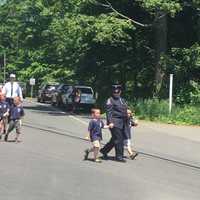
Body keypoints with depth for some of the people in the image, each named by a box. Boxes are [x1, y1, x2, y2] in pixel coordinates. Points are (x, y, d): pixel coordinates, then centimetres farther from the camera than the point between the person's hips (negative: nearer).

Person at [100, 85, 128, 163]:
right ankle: (119, 156, 0)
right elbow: (109, 112, -11)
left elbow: (125, 111, 24)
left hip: (122, 123, 8)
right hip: (114, 123, -8)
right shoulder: (110, 101, -4)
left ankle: (104, 150, 28)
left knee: (114, 139, 12)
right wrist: (110, 122, -22)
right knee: (118, 139, -7)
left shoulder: (122, 100, 19)